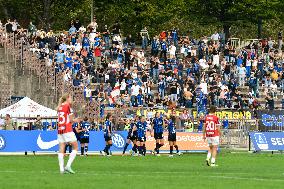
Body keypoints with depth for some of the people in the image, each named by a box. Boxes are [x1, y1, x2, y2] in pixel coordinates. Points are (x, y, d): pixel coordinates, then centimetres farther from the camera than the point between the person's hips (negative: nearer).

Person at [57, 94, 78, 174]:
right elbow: (71, 120, -9)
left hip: (60, 130, 7)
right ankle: (68, 166, -9)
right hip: (67, 130, -7)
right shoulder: (68, 106, -8)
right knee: (75, 147, 2)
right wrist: (75, 120, 11)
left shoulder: (59, 107, 12)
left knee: (61, 149, 4)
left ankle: (61, 168, -1)